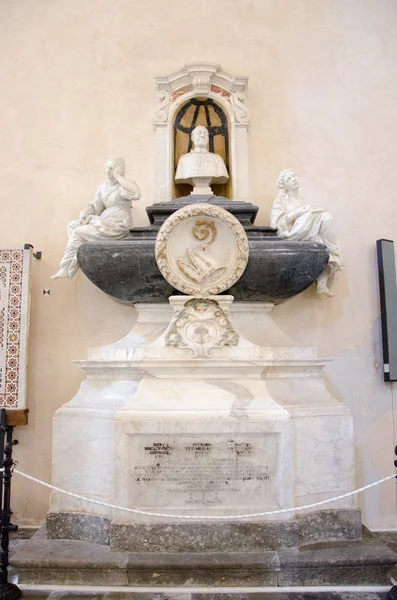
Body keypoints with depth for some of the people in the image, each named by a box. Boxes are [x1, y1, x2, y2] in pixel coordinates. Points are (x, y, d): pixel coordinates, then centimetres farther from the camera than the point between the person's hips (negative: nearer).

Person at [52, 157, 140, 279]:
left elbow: (135, 193, -36)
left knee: (78, 232, -13)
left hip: (117, 226, -9)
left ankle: (67, 268, -2)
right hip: (105, 221, 9)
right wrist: (83, 214, -12)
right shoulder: (102, 187, 12)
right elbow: (95, 206, 9)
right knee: (72, 225, 5)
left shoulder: (123, 188, -13)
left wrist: (117, 176, -26)